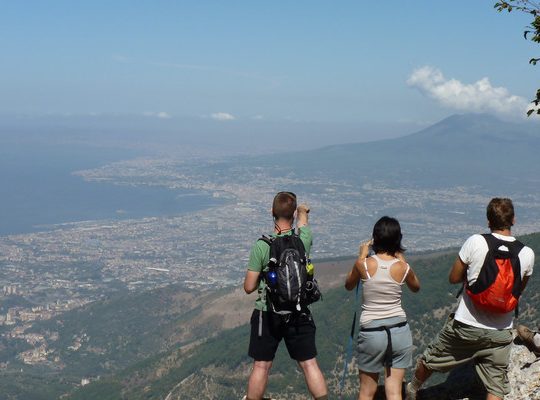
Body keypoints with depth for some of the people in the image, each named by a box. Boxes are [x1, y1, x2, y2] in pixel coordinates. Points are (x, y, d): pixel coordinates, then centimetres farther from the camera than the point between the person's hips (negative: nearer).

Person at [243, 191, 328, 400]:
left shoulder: (261, 246, -15)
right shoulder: (303, 239, -7)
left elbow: (249, 287, -10)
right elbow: (302, 217, 20)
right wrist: (303, 211, 42)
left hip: (267, 314, -2)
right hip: (299, 314, 2)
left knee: (261, 366, 9)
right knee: (309, 364, 9)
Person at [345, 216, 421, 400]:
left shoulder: (364, 264, -10)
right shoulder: (403, 267, -5)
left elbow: (349, 285, 11)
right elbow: (416, 287, 18)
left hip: (372, 333, -1)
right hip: (400, 331, 1)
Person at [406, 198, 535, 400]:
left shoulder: (476, 242, -15)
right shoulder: (527, 254, -7)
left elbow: (453, 278, -3)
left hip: (466, 326, -1)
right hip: (501, 333, 2)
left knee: (430, 359, 24)